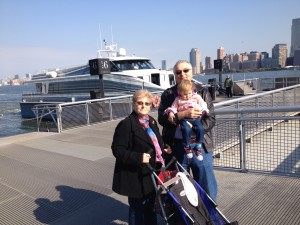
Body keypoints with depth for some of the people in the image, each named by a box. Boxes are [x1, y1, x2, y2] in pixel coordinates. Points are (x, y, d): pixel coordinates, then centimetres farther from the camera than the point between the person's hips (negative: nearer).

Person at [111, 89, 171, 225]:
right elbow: (117, 150, -21)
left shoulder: (151, 121, 9)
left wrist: (163, 151, 6)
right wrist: (138, 158, -30)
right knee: (137, 210, 8)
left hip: (151, 174, 8)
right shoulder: (126, 124, -18)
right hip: (136, 177, -8)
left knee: (150, 208, 25)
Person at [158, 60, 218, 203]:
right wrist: (184, 114, -18)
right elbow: (162, 118, -7)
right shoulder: (168, 94, 8)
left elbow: (211, 119, 0)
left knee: (208, 188, 7)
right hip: (176, 147, 0)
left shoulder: (202, 92, 8)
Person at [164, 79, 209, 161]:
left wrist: (202, 109, -6)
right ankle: (187, 147, -13)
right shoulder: (178, 100, 16)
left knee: (200, 129, -25)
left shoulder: (196, 97, 17)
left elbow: (203, 104, 13)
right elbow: (173, 107, 16)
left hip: (195, 118, 2)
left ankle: (198, 146, -8)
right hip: (184, 119, -1)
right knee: (186, 129, -31)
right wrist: (171, 113, -4)